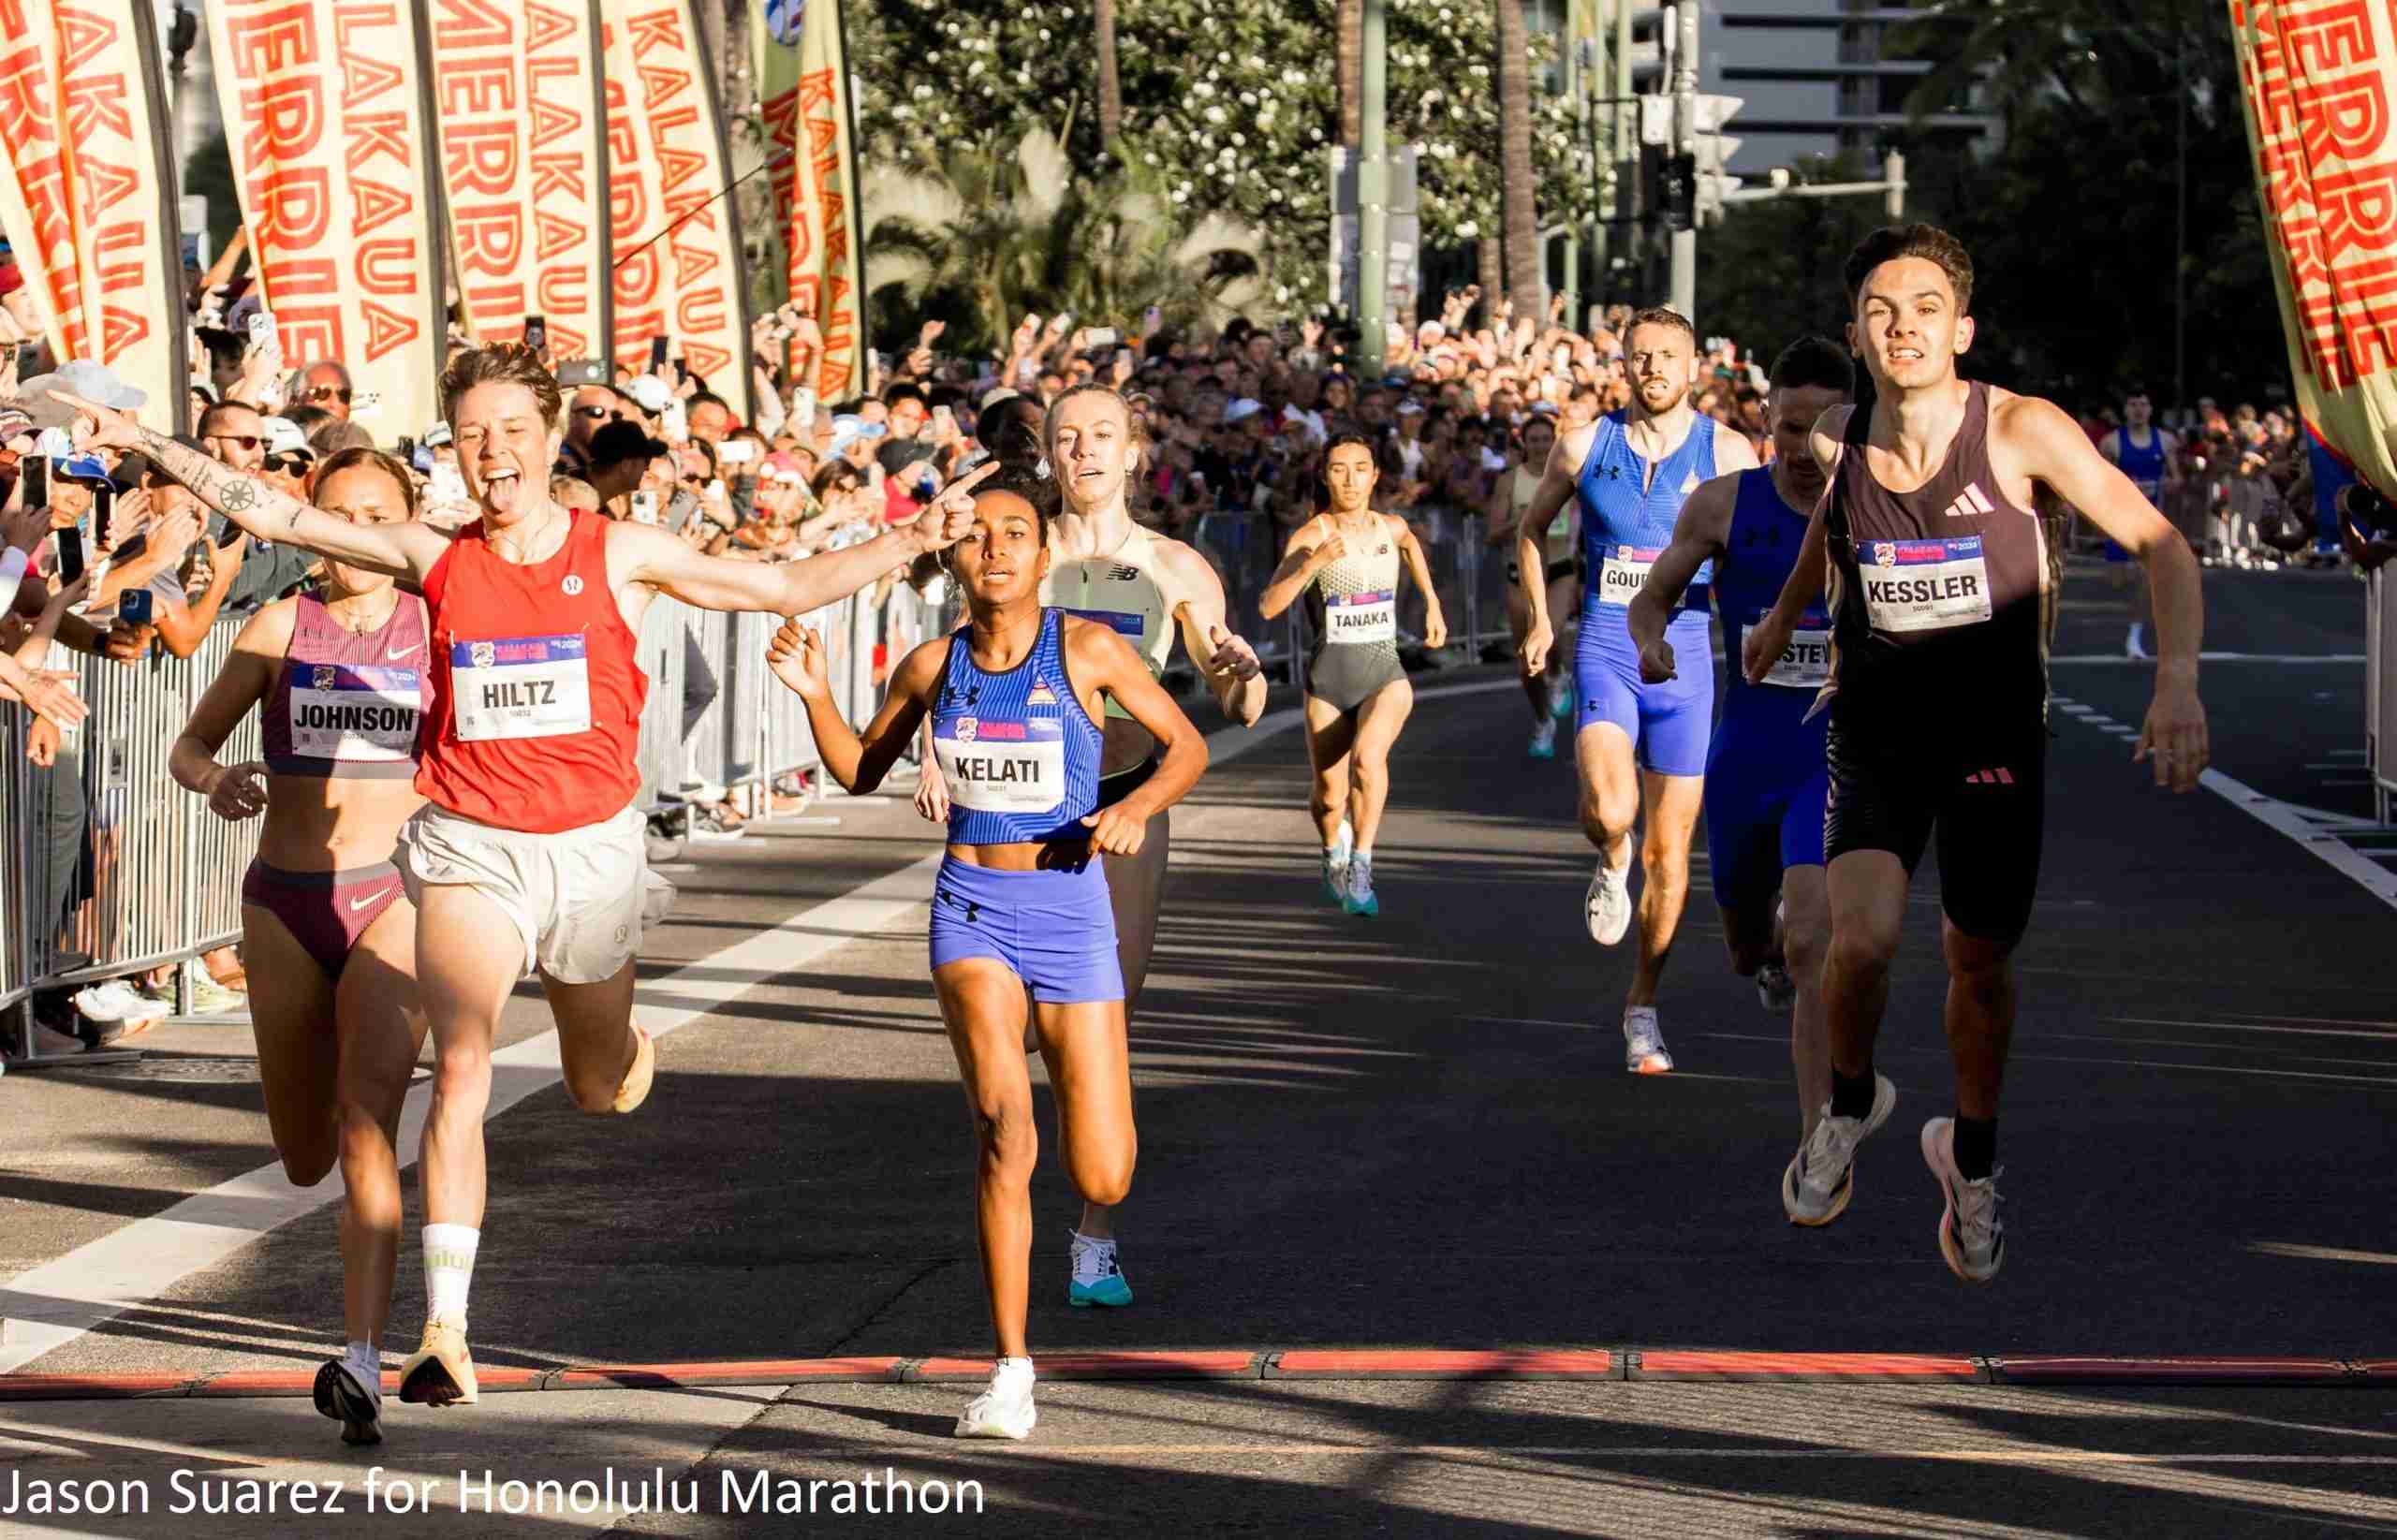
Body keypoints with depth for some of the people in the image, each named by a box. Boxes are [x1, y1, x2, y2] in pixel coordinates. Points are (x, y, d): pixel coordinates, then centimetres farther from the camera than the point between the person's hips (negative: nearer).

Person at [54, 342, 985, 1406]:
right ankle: (445, 1332, -24)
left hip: (593, 845, 1)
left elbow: (788, 588, 3)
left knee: (603, 1090, 18)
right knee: (460, 1070, -21)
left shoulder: (619, 555, -2)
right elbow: (273, 514, 0)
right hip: (469, 848, -1)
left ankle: (629, 1045, 59)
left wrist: (912, 543, -7)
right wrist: (144, 445, -6)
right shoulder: (435, 560, 0)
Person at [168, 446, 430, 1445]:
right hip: (286, 900, 2)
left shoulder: (435, 628, 1)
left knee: (368, 1119, -21)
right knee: (304, 1159, 11)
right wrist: (215, 782, -17)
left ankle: (363, 1364, -28)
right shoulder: (282, 626, 3)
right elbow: (191, 742, 6)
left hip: (394, 895, -2)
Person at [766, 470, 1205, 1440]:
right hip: (971, 911, 0)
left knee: (1103, 1184, 1)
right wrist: (814, 695, 1)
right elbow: (860, 772, 18)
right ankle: (1010, 1376, -17)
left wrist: (1139, 805, -14)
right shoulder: (934, 665, 3)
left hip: (1072, 911, 0)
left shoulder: (1089, 650, -4)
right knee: (1005, 1130, -23)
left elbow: (1187, 746, 5)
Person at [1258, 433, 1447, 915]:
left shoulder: (1391, 527, 3)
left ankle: (1361, 866, -24)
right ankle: (1333, 856, 41)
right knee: (1330, 796, 8)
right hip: (1329, 679, -1)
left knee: (1368, 756, -30)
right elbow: (1269, 606, -20)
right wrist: (1314, 563, -31)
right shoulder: (1309, 536, -9)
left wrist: (1431, 603, 27)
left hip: (1385, 676, 1)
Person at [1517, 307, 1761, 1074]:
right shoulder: (1585, 445, 1)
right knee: (1608, 808, -26)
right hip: (1605, 655, 0)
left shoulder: (1726, 454, -2)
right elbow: (1532, 527, 17)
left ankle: (1643, 1006, 19)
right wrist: (1539, 618, 11)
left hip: (1685, 662, 1)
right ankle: (1611, 862, 11)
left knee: (1670, 850, 4)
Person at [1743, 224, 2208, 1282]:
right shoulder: (1834, 441, -8)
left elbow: (2160, 544, -15)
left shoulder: (2020, 430, -17)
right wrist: (1783, 617, 28)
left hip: (1996, 729, -1)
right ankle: (1852, 1097, 12)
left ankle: (1972, 1156, 36)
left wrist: (2177, 679, -29)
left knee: (1980, 960, 9)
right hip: (1874, 724, 1)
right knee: (1862, 937, -20)